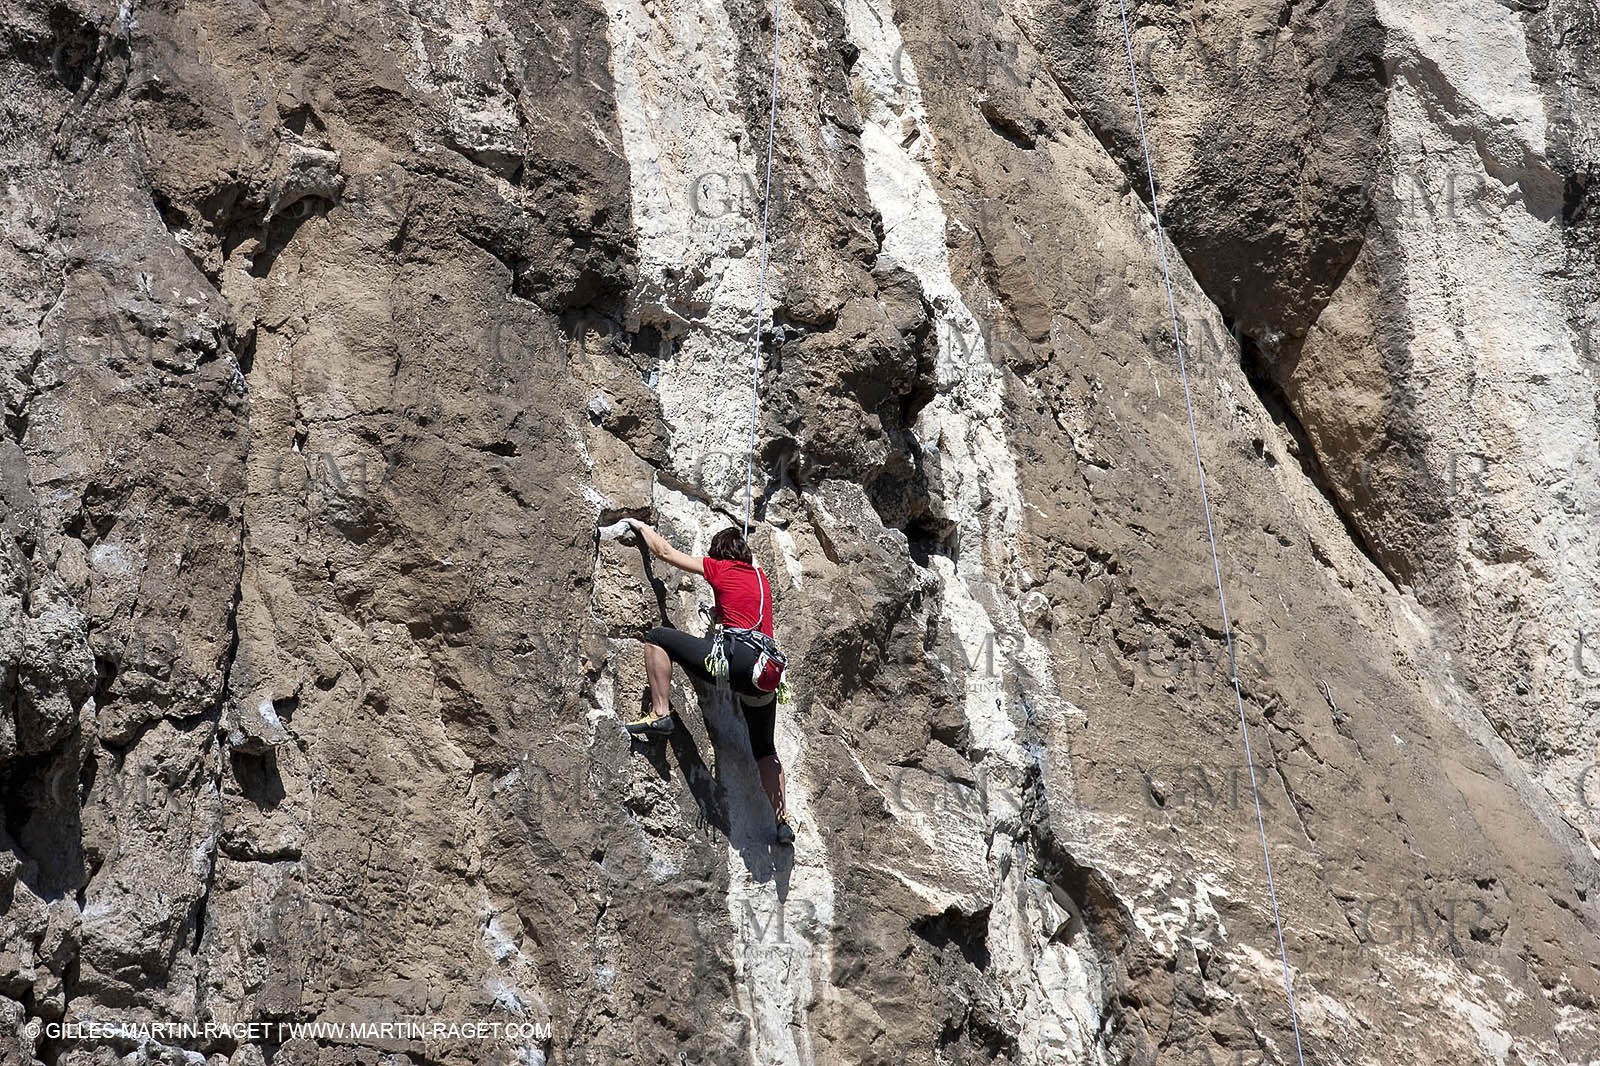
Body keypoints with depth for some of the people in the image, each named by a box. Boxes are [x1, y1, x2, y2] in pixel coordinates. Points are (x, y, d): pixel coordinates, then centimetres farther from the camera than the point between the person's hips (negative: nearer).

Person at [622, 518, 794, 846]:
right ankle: (782, 821, 15)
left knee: (657, 637, 4)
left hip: (735, 656, -7)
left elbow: (665, 552, 18)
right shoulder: (760, 576, 25)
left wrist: (642, 526, 33)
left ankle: (660, 714, -6)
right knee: (765, 750, 21)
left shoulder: (720, 568, 10)